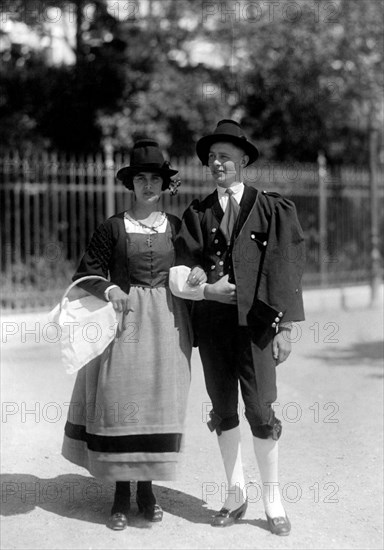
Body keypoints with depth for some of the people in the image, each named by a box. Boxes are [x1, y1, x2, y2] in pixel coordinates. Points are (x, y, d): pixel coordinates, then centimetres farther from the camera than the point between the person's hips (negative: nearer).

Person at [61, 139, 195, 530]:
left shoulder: (176, 227, 7)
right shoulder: (112, 228, 2)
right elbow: (86, 274, 4)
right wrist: (109, 289, -14)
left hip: (166, 323, 2)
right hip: (124, 319, -2)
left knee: (159, 401, 2)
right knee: (119, 400, -6)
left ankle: (146, 488, 15)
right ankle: (120, 493, 5)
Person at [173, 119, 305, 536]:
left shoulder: (271, 209, 3)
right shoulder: (197, 214, 11)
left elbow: (285, 268, -2)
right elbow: (183, 260, 6)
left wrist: (284, 324, -9)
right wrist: (199, 279, -17)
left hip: (255, 319, -3)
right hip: (212, 320, 3)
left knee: (260, 410, -5)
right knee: (223, 409, 9)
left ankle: (272, 498, 11)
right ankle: (236, 494, 22)